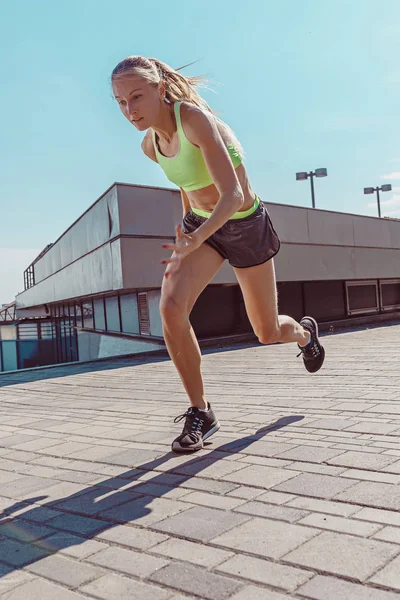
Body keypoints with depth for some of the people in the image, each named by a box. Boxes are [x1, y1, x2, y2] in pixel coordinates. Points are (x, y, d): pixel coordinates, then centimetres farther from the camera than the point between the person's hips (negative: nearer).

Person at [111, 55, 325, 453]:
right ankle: (200, 412, -7)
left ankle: (305, 333, 50)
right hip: (199, 225, 5)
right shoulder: (150, 145, -6)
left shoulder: (196, 119, -27)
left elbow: (233, 194, -37)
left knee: (267, 333, 10)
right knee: (170, 307, -23)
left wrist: (196, 239, -53)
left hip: (246, 225, -4)